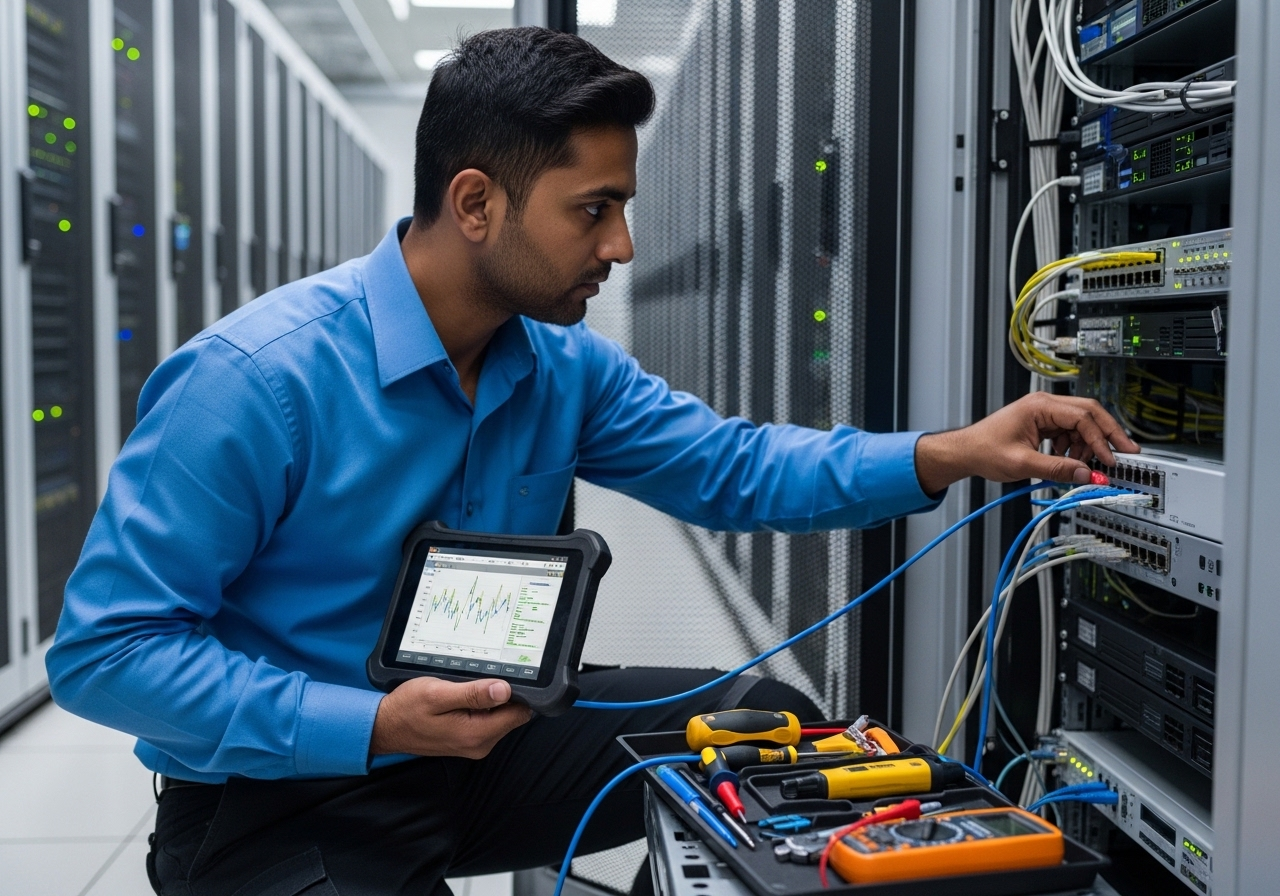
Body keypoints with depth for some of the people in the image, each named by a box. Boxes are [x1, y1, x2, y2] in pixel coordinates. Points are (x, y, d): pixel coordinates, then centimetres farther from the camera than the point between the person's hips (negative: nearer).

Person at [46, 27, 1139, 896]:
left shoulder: (565, 366, -2)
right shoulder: (256, 377, -24)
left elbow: (730, 465, 4)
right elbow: (103, 649, -21)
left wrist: (950, 454, -10)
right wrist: (374, 727, -30)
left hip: (483, 739, 7)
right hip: (279, 801, -6)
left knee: (767, 719, 0)